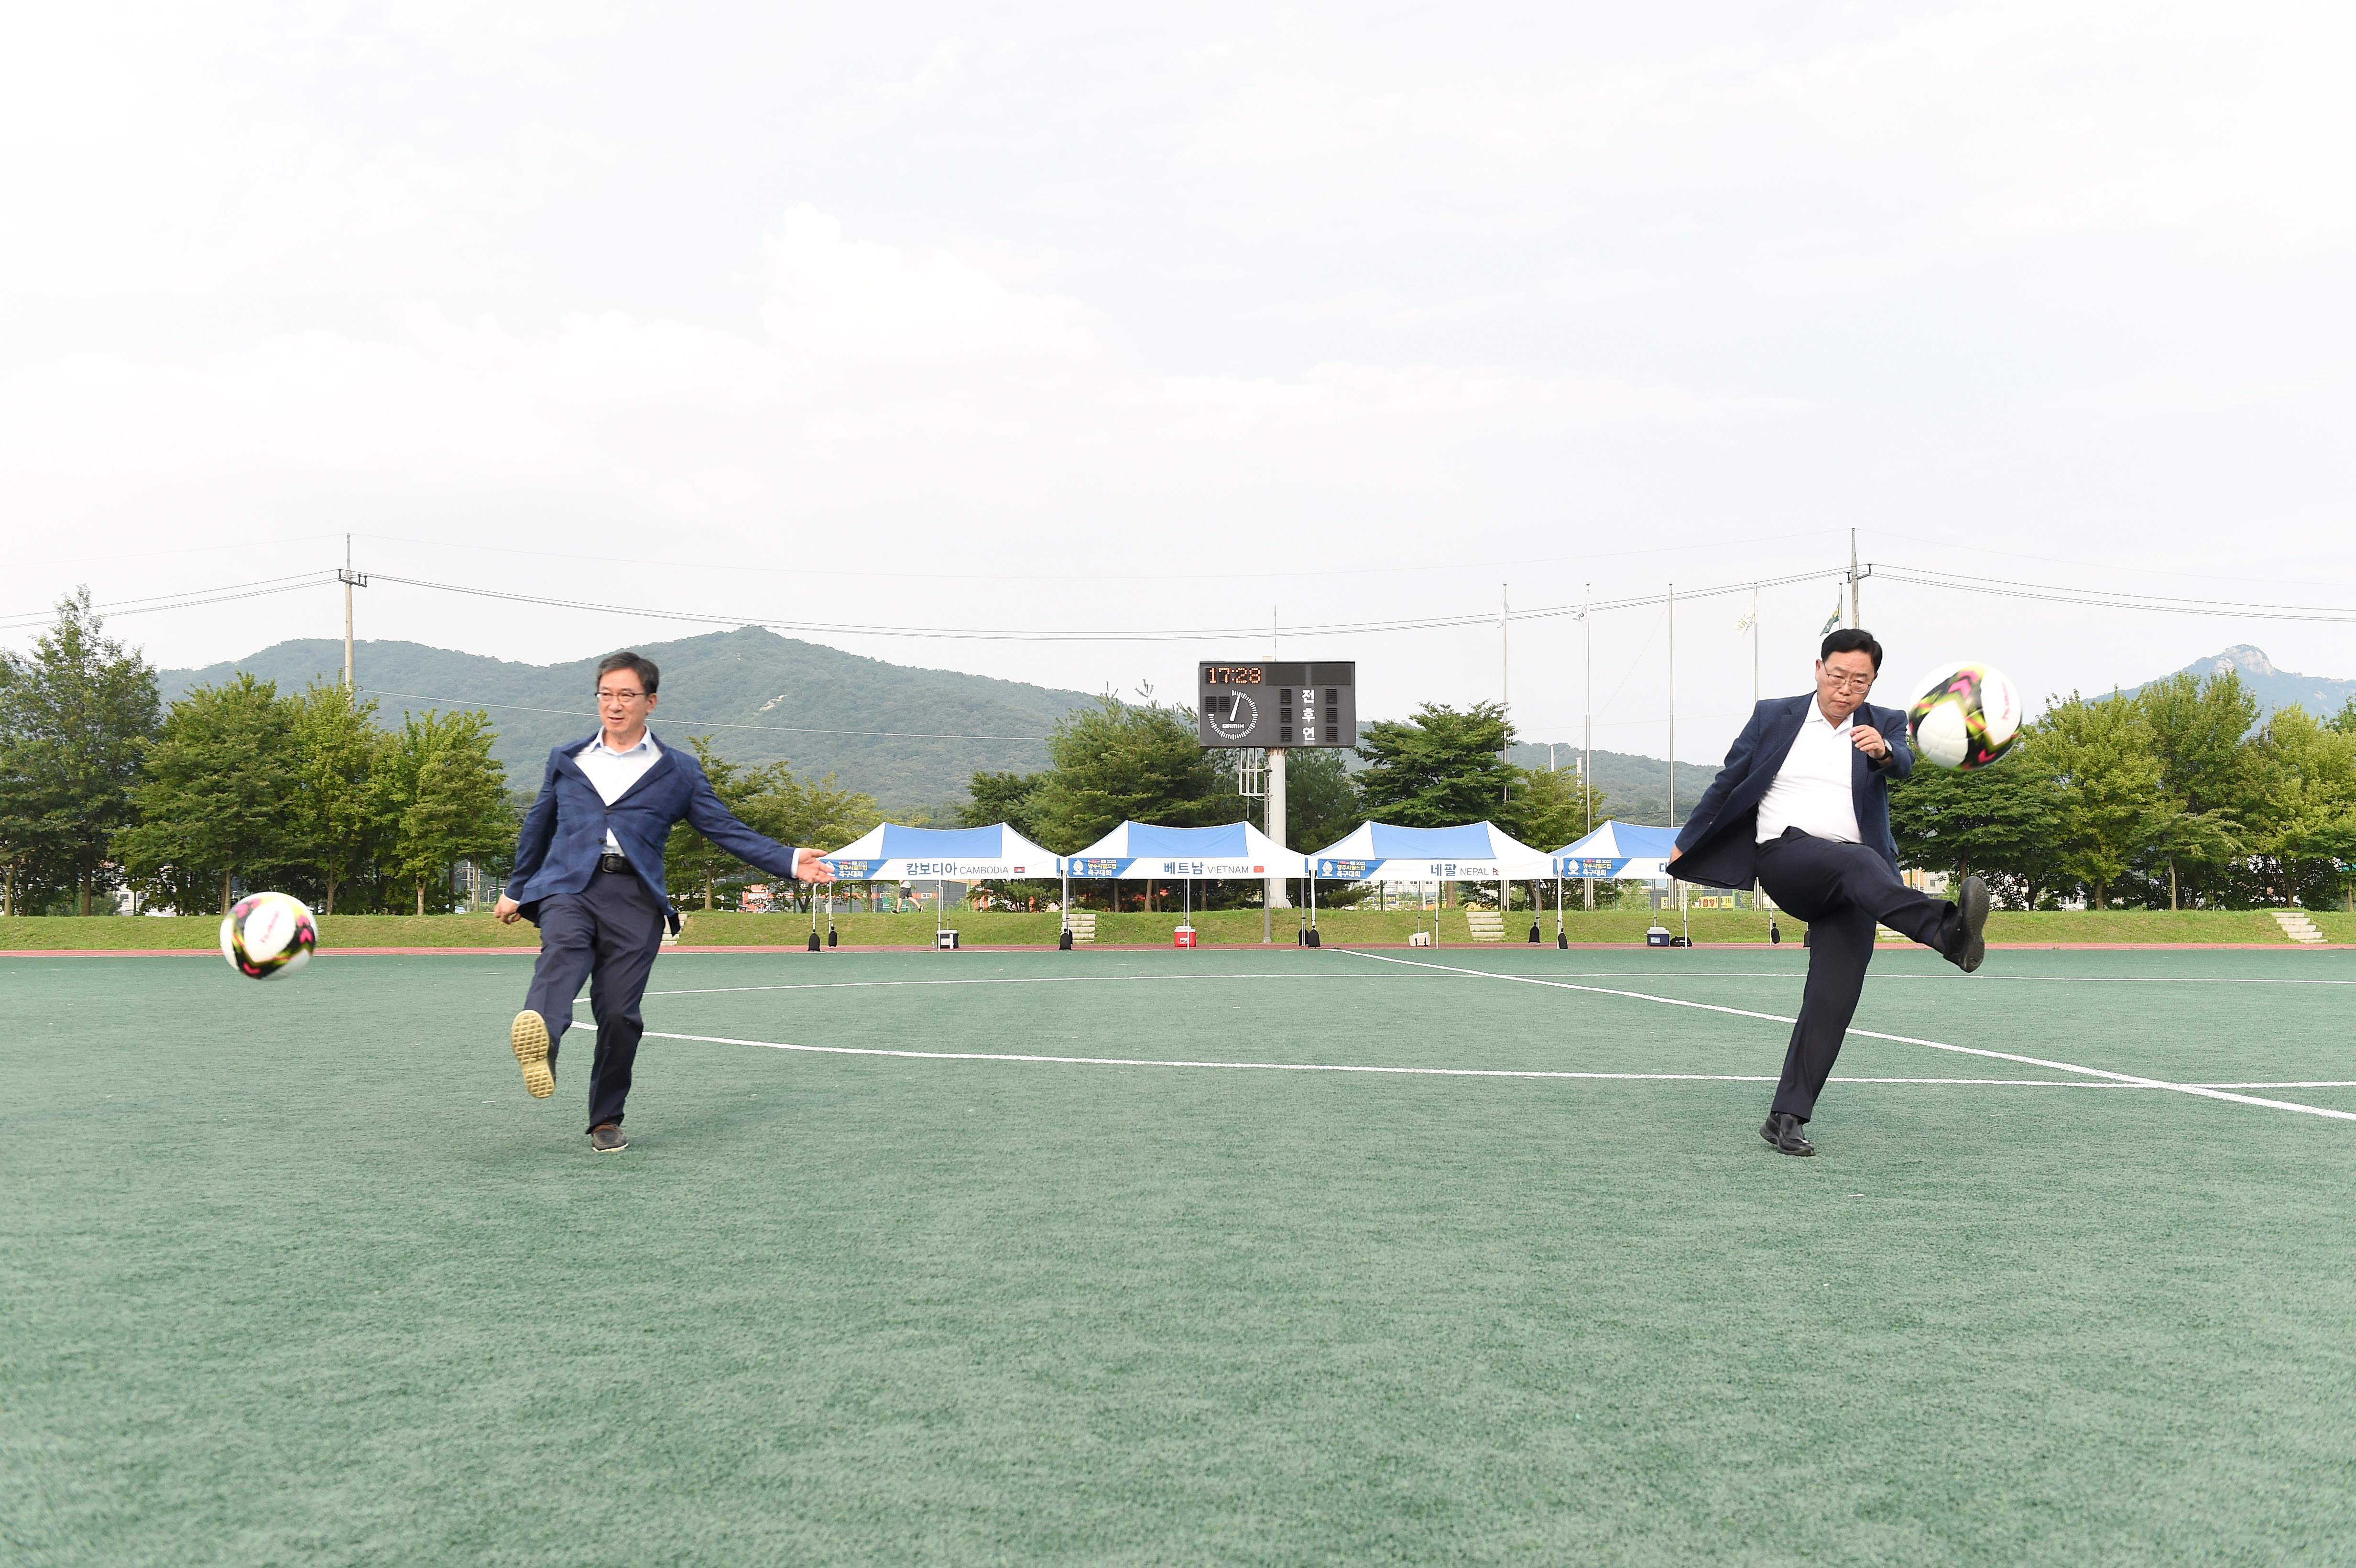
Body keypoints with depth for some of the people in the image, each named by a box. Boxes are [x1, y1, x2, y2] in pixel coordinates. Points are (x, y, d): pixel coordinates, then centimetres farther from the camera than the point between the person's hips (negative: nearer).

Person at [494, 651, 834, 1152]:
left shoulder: (678, 770, 16)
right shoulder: (566, 760, 22)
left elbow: (726, 830, 12)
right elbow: (537, 827, 32)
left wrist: (790, 862, 1)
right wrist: (516, 892, 35)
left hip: (635, 900, 0)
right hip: (567, 886, 0)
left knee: (619, 1014, -4)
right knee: (561, 956, -32)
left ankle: (606, 1120, 14)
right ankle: (539, 1041, -62)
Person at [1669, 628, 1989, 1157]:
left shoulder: (1884, 724, 13)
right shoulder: (1775, 716, 12)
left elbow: (1905, 764, -11)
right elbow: (1728, 783, 20)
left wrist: (1883, 751, -35)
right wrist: (1687, 842, 24)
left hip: (1847, 888, 2)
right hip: (1784, 856, -2)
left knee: (1833, 999, -10)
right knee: (1858, 861, -35)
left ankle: (1786, 1117, -5)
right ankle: (1946, 929, -63)